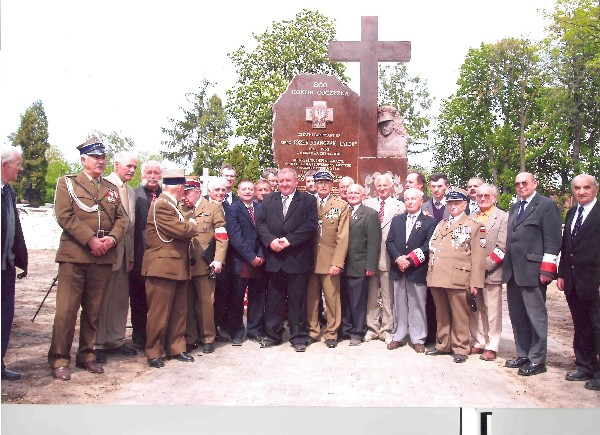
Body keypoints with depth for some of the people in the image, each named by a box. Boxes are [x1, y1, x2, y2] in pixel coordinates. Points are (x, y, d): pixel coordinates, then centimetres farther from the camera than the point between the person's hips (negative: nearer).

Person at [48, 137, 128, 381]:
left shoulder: (112, 189, 17)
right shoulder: (67, 183, 4)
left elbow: (121, 218, 12)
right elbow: (65, 216, -7)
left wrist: (112, 238, -9)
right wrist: (91, 240, -15)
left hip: (104, 257, 4)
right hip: (74, 254, -4)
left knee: (93, 310, 9)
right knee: (66, 310, -3)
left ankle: (86, 355, 20)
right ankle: (59, 359, 7)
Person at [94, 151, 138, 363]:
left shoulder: (131, 192, 17)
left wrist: (131, 256, 14)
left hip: (124, 252, 8)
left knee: (121, 299, 12)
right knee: (101, 299, 1)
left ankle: (116, 340, 22)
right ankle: (98, 344, 11)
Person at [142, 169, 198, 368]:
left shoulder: (171, 205, 17)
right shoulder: (160, 205, -14)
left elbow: (183, 231, 20)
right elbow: (182, 230, -21)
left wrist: (188, 226, 2)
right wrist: (192, 224, -3)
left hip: (178, 267, 10)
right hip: (163, 266, -10)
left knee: (179, 311, 13)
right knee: (159, 313, 0)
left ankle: (175, 348, 23)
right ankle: (153, 353, 10)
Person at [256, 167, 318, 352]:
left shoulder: (308, 200, 2)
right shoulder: (269, 199, 12)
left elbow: (311, 224, -9)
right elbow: (260, 222, 6)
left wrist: (289, 240, -16)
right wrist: (270, 240, -11)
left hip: (297, 259, -3)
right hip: (274, 258, 3)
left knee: (297, 299, 4)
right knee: (274, 298, 10)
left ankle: (298, 337, 14)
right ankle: (272, 335, 21)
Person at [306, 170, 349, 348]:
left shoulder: (341, 206, 3)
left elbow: (342, 237, -3)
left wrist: (337, 263, -11)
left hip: (330, 261, -1)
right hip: (309, 260, 2)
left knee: (332, 298, 3)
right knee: (311, 298, 7)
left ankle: (331, 333, 15)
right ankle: (312, 331, 20)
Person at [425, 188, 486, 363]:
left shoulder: (474, 225, 2)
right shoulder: (441, 224, 21)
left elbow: (478, 256, -5)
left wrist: (475, 282, -11)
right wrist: (430, 274, 11)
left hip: (457, 278, -5)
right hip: (437, 277, 5)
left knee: (459, 315, 1)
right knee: (441, 314, 13)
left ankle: (460, 348, 12)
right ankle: (443, 345, 24)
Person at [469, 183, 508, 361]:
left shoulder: (503, 217, -2)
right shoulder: (471, 218, 15)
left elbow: (501, 248, -9)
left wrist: (485, 265, -15)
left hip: (491, 272, -5)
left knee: (492, 312, 1)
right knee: (475, 310, 10)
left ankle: (491, 347, 10)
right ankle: (478, 343, 22)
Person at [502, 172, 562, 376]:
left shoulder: (547, 205, -3)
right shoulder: (514, 208, 20)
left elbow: (552, 239, -9)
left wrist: (547, 268, -15)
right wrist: (507, 266, 16)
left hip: (532, 270, -8)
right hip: (513, 271, 8)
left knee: (536, 315, -2)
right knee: (517, 315, 12)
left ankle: (537, 359, 8)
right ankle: (523, 355, 22)